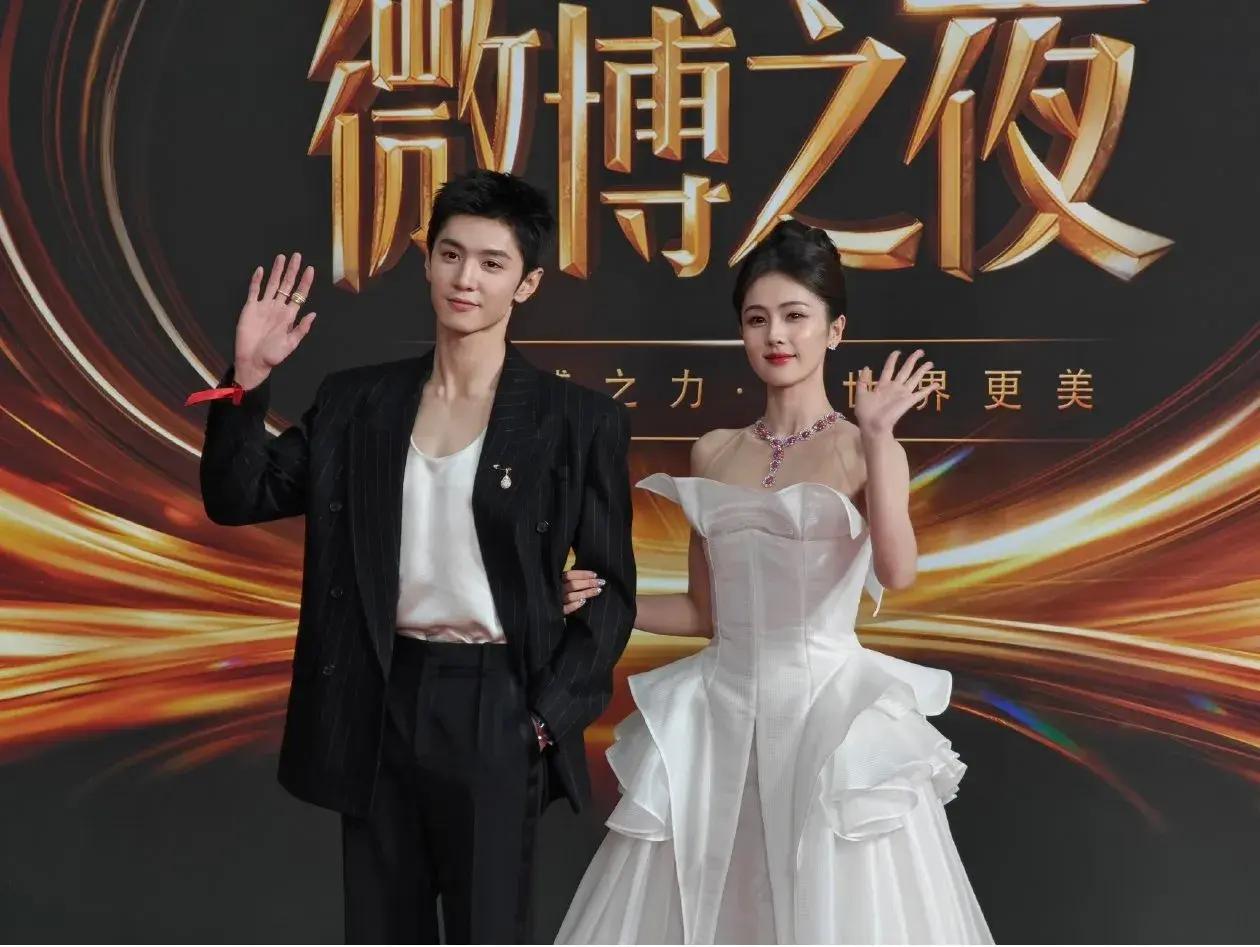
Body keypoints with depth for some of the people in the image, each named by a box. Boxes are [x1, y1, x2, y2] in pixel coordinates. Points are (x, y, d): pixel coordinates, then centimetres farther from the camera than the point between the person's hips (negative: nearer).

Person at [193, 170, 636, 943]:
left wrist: (553, 716, -8)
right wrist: (249, 379, -8)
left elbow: (611, 588, -1)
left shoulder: (579, 422, -3)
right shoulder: (356, 401, 5)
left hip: (494, 711, -3)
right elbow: (236, 499, 5)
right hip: (379, 705, 3)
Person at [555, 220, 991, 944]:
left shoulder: (863, 450, -3)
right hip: (720, 717, 4)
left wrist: (876, 437, -24)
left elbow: (897, 573, -21)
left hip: (830, 714, -4)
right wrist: (601, 601, 2)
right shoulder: (714, 453, 10)